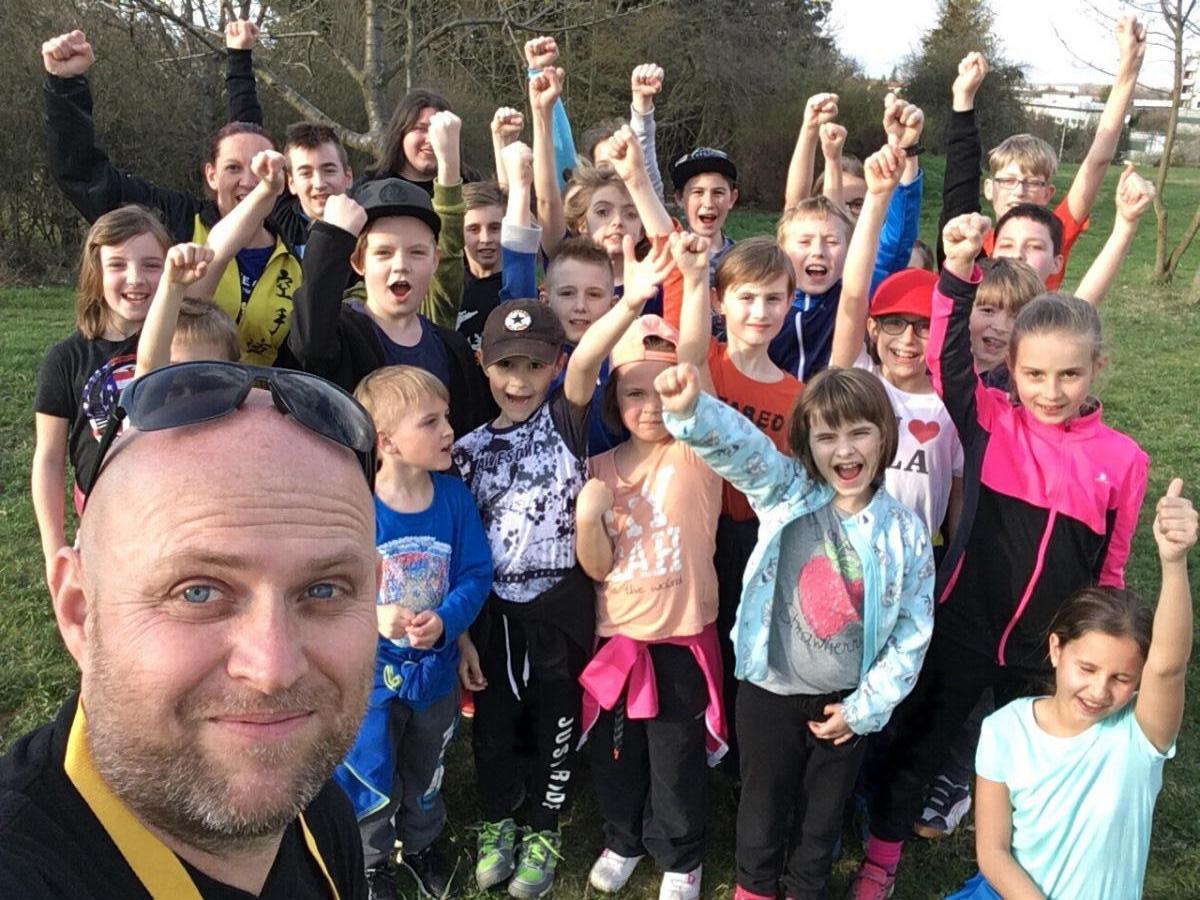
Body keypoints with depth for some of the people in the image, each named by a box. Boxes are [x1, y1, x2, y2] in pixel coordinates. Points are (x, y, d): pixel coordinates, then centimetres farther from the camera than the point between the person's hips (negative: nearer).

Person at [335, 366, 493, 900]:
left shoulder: (454, 498, -13)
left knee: (426, 772, 26)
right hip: (370, 671, -3)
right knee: (372, 780, 15)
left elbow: (476, 575, -10)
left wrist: (444, 622, -26)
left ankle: (420, 845, 53)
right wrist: (373, 616, -30)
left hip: (436, 667, 3)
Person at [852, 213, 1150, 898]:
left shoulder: (1123, 460, -5)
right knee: (919, 743, 13)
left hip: (1049, 648, 1)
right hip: (962, 628, -1)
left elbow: (1111, 567, 3)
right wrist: (959, 273, -33)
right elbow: (949, 359, -21)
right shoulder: (991, 422, -8)